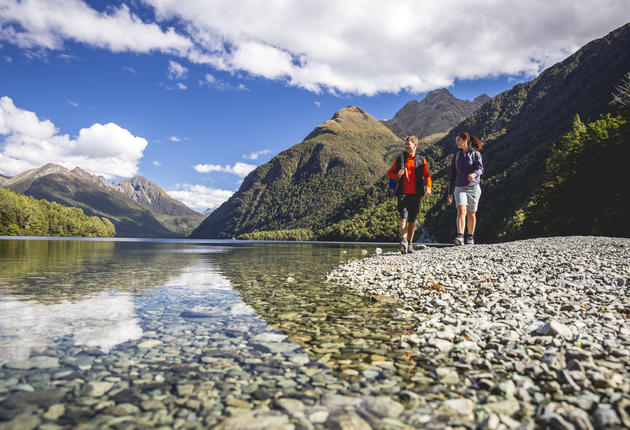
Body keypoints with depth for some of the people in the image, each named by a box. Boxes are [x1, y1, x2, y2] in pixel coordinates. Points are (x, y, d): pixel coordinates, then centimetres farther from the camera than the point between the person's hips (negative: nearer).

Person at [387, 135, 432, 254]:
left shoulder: (421, 160, 9)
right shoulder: (400, 159, 9)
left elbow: (427, 175, 9)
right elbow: (389, 173, 12)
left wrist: (428, 186, -10)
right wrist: (397, 175, -10)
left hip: (416, 194, 1)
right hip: (403, 194, -1)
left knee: (412, 220, 8)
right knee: (404, 216, -18)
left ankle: (409, 244, 19)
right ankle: (403, 241, -26)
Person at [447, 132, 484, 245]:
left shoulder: (475, 154, 1)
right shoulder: (456, 156, 12)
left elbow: (480, 168, -15)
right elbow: (453, 175, 15)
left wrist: (474, 174, -39)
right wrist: (450, 192, 13)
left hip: (473, 188, -1)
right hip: (460, 188, 2)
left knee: (471, 214, 8)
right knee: (461, 211, -18)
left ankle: (470, 237, 23)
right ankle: (460, 237, -29)